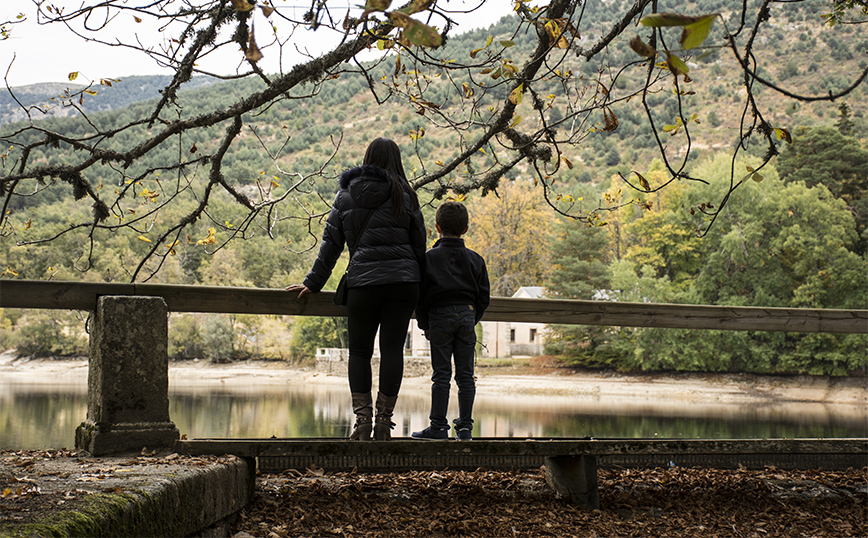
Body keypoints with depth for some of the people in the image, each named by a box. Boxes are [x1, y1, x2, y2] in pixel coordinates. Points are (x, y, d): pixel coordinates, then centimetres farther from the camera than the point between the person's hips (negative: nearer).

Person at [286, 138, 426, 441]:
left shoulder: (345, 195, 8)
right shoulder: (403, 195, 4)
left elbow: (331, 243, 9)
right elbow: (419, 243, 6)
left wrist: (312, 284, 14)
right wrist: (420, 285, 17)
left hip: (363, 281, 0)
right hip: (403, 281, 0)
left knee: (359, 351, 10)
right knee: (392, 350, 3)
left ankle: (363, 419, 2)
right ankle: (384, 422, 3)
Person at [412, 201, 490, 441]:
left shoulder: (430, 257, -1)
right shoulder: (475, 259, 9)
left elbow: (421, 294, -4)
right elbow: (484, 296, 10)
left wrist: (424, 324, 6)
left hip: (440, 315, -3)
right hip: (467, 314, 3)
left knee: (441, 373, -2)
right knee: (465, 374, 6)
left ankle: (438, 425, -2)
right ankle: (465, 426, 7)